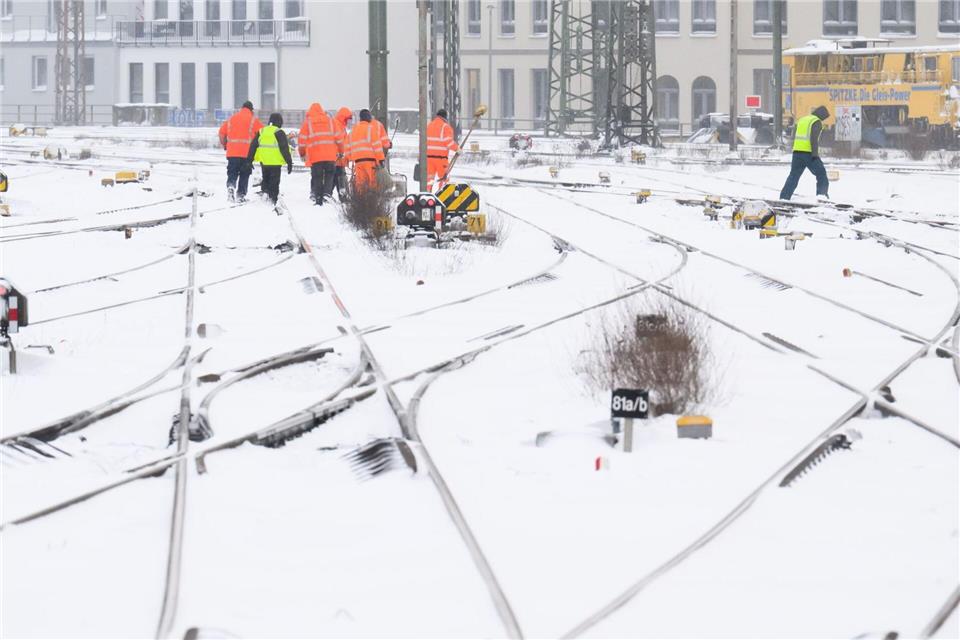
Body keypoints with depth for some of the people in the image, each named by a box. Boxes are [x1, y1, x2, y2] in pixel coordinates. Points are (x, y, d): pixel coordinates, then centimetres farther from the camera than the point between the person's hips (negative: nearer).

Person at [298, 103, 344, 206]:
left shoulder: (307, 122, 4)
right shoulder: (329, 120, 9)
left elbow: (302, 139, 5)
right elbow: (338, 137, 9)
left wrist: (302, 153, 19)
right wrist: (340, 151, 21)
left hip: (315, 156, -1)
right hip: (330, 155, 1)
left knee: (316, 177, 5)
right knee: (329, 175, 10)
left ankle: (317, 198, 0)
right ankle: (327, 193, -8)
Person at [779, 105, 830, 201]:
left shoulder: (802, 120, 20)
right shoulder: (817, 122, -4)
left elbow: (794, 136, 22)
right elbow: (814, 138, -16)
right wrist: (815, 153, -19)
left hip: (797, 152, 6)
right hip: (809, 153, -6)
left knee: (793, 175, 11)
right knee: (821, 174, 3)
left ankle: (784, 197, 6)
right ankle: (822, 194, -13)